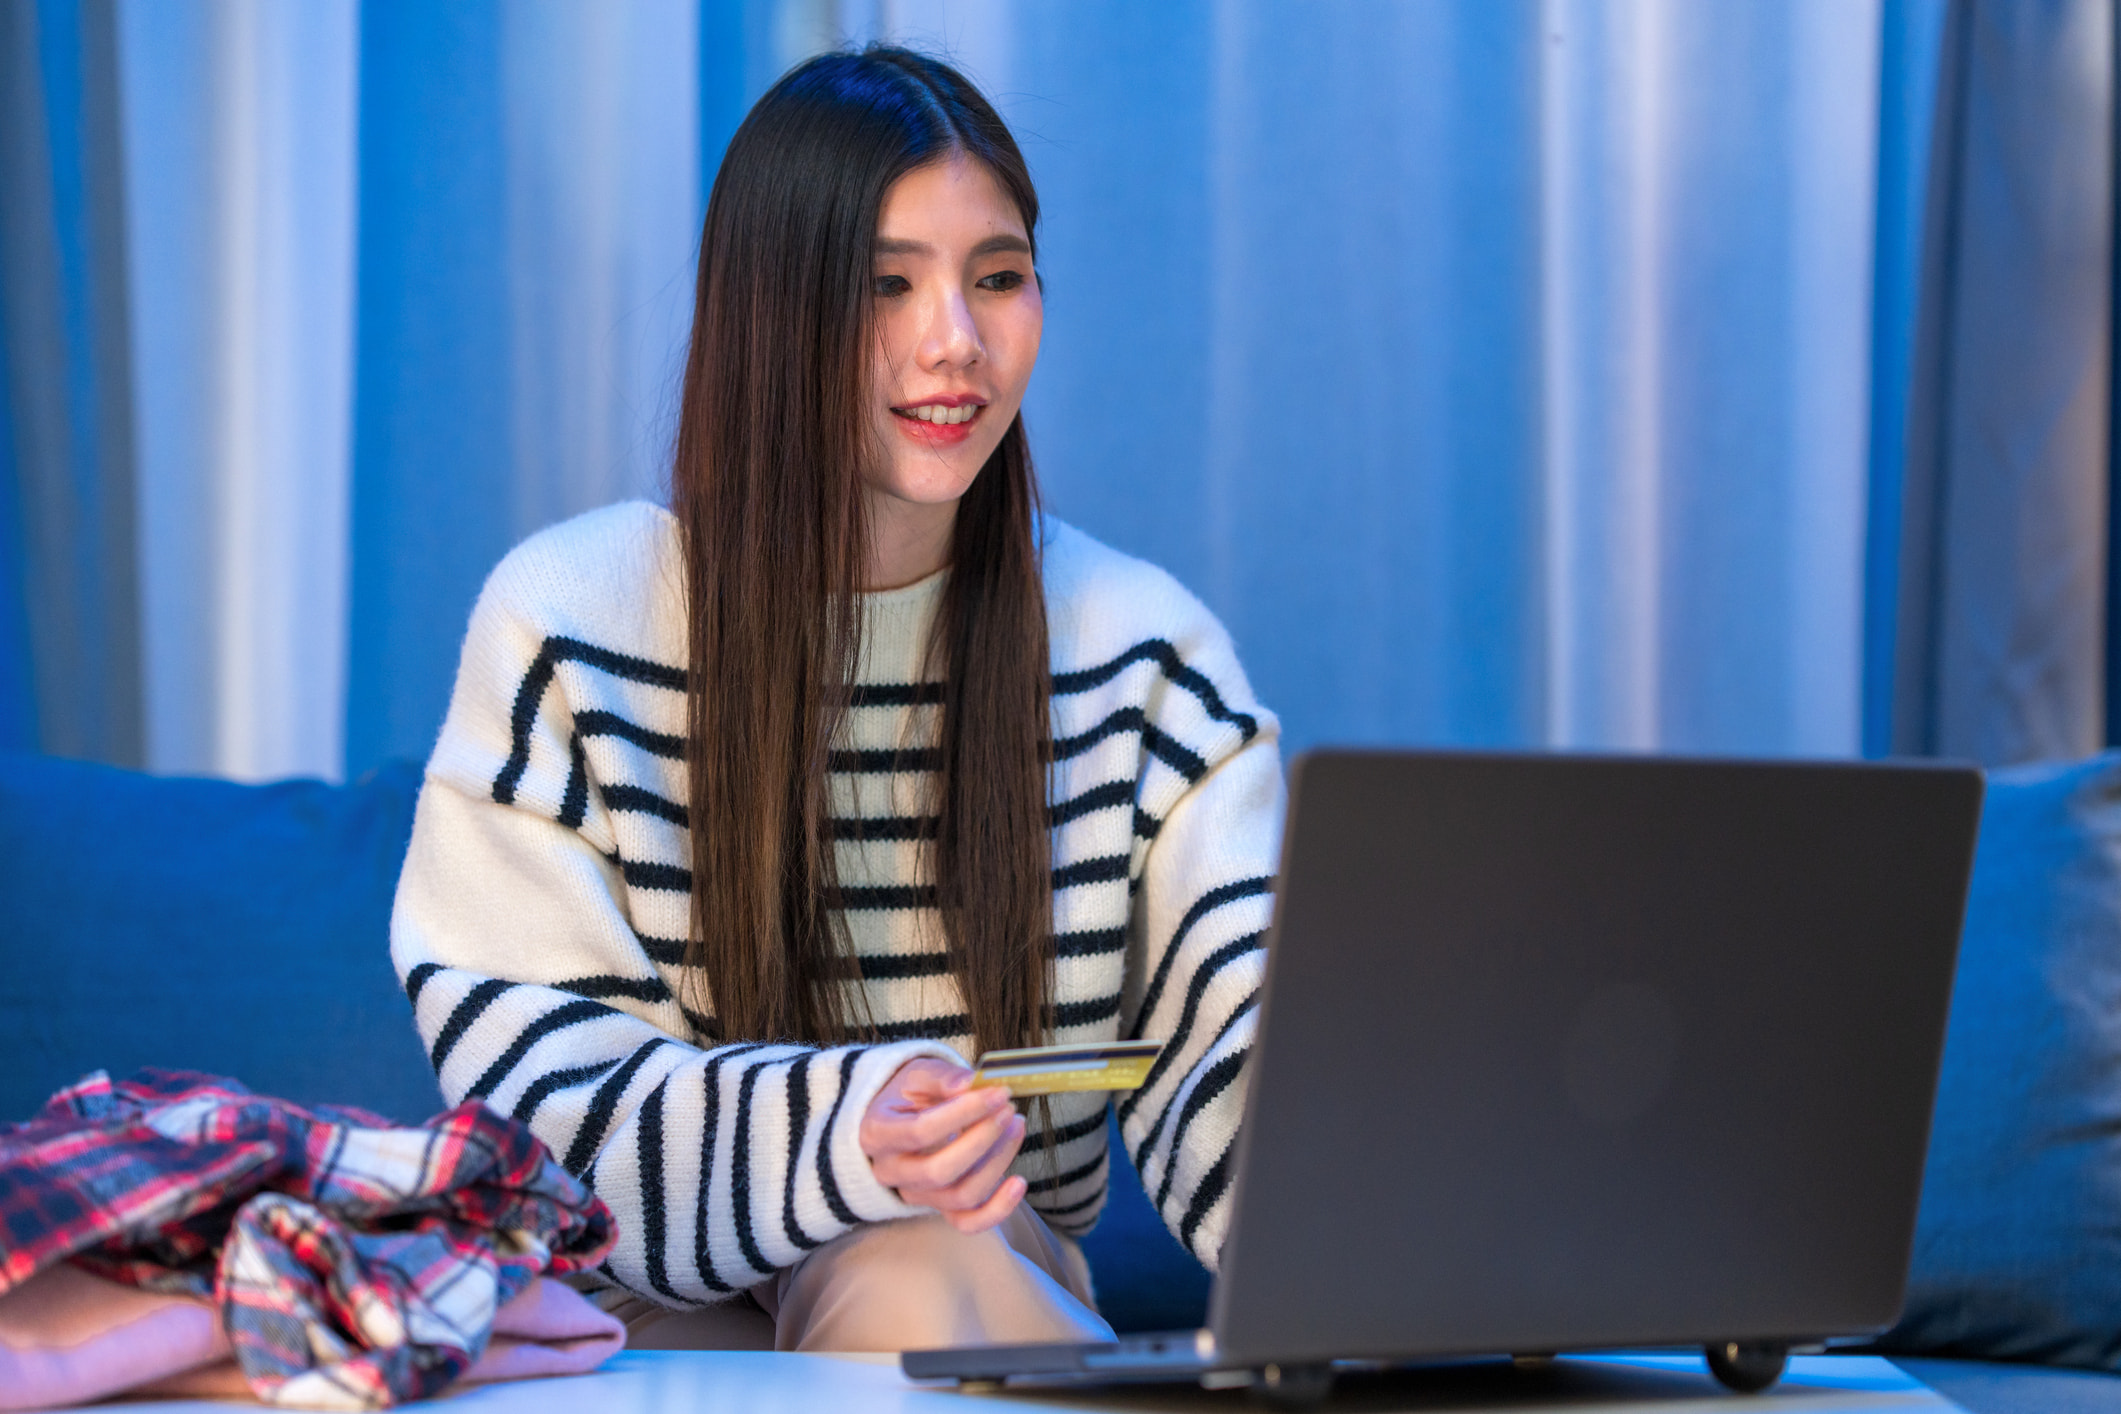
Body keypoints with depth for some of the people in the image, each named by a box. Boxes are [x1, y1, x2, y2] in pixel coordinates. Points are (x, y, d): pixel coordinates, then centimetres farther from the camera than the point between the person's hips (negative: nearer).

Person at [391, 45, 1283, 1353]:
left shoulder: (1140, 651, 1)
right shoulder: (568, 621, -6)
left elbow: (1238, 1062, -9)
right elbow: (531, 1078, -11)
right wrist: (837, 1134, -31)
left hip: (997, 1294, 2)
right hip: (662, 1310, -2)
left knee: (907, 1280, -33)